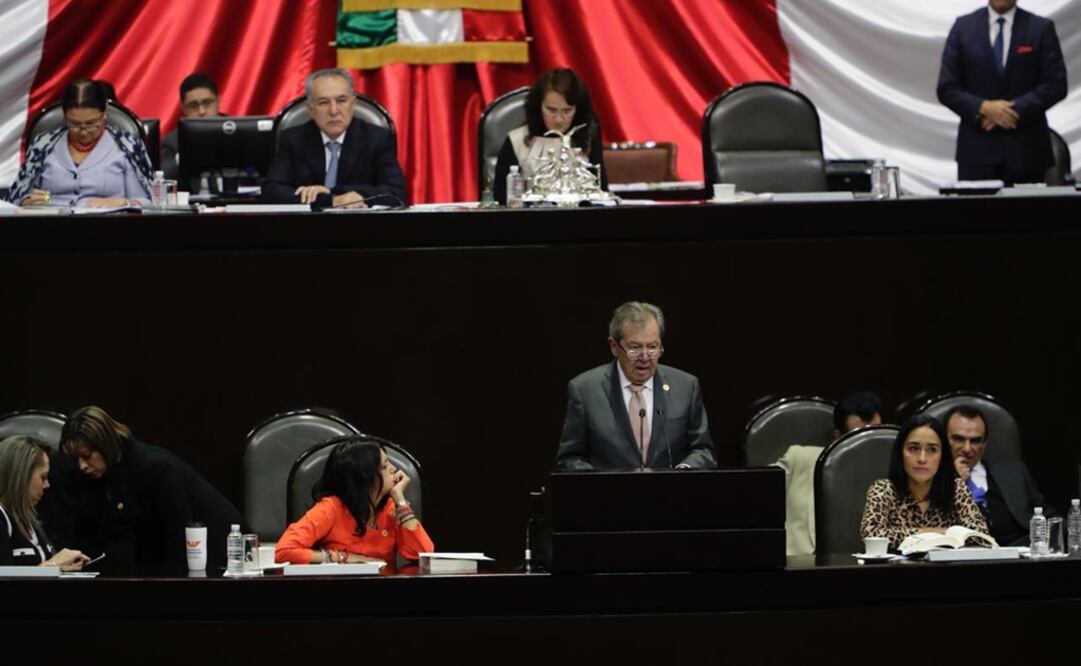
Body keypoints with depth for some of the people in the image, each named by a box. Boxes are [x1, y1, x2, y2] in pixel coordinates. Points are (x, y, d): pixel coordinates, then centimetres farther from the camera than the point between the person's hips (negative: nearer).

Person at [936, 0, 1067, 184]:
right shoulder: (963, 27, 6)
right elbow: (947, 89, 3)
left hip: (1026, 148, 0)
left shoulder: (1041, 28, 4)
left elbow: (1055, 85, -1)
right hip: (977, 148, 0)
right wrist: (983, 107, -14)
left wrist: (1015, 109, -14)